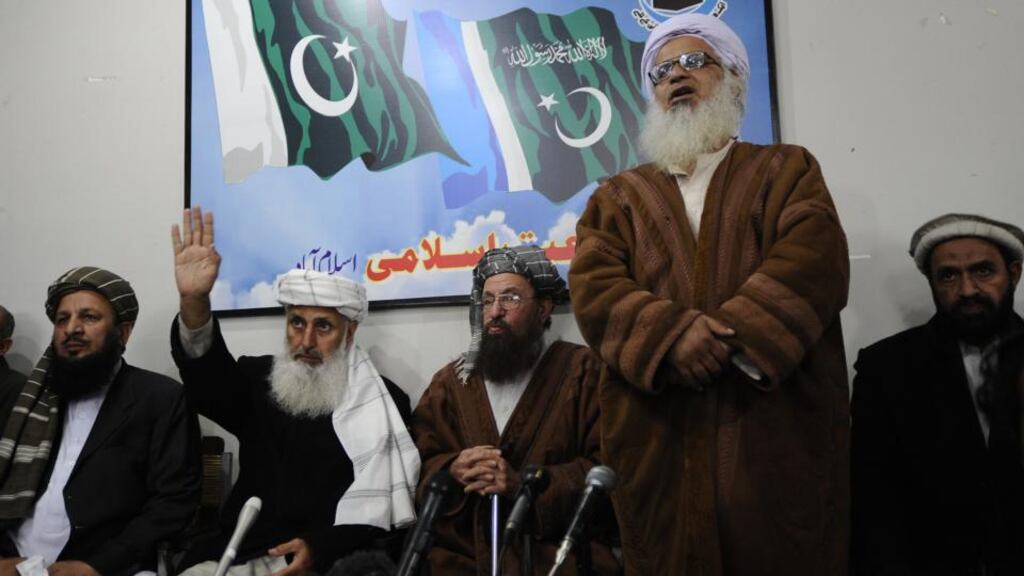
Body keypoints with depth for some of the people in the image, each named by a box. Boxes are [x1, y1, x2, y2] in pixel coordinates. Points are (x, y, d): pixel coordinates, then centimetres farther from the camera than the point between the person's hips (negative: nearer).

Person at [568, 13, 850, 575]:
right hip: (658, 435, 2)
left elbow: (815, 255, -5)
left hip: (777, 423, -1)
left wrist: (735, 332, -20)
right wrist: (670, 335, -18)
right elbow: (593, 286, 0)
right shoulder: (618, 196, 17)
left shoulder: (787, 168, 13)